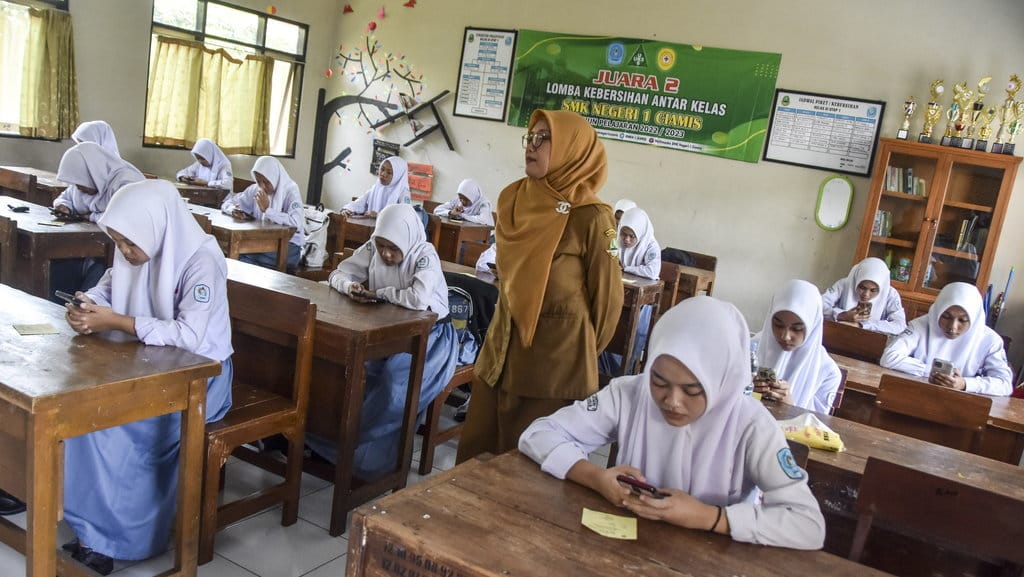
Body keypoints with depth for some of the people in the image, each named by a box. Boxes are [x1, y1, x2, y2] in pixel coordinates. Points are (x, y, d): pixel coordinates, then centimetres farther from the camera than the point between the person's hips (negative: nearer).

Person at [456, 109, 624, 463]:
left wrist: (586, 351, 3)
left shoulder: (591, 217, -16)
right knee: (477, 449, 14)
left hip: (557, 353, -6)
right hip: (503, 341, 6)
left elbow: (607, 295, -8)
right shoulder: (512, 198, 3)